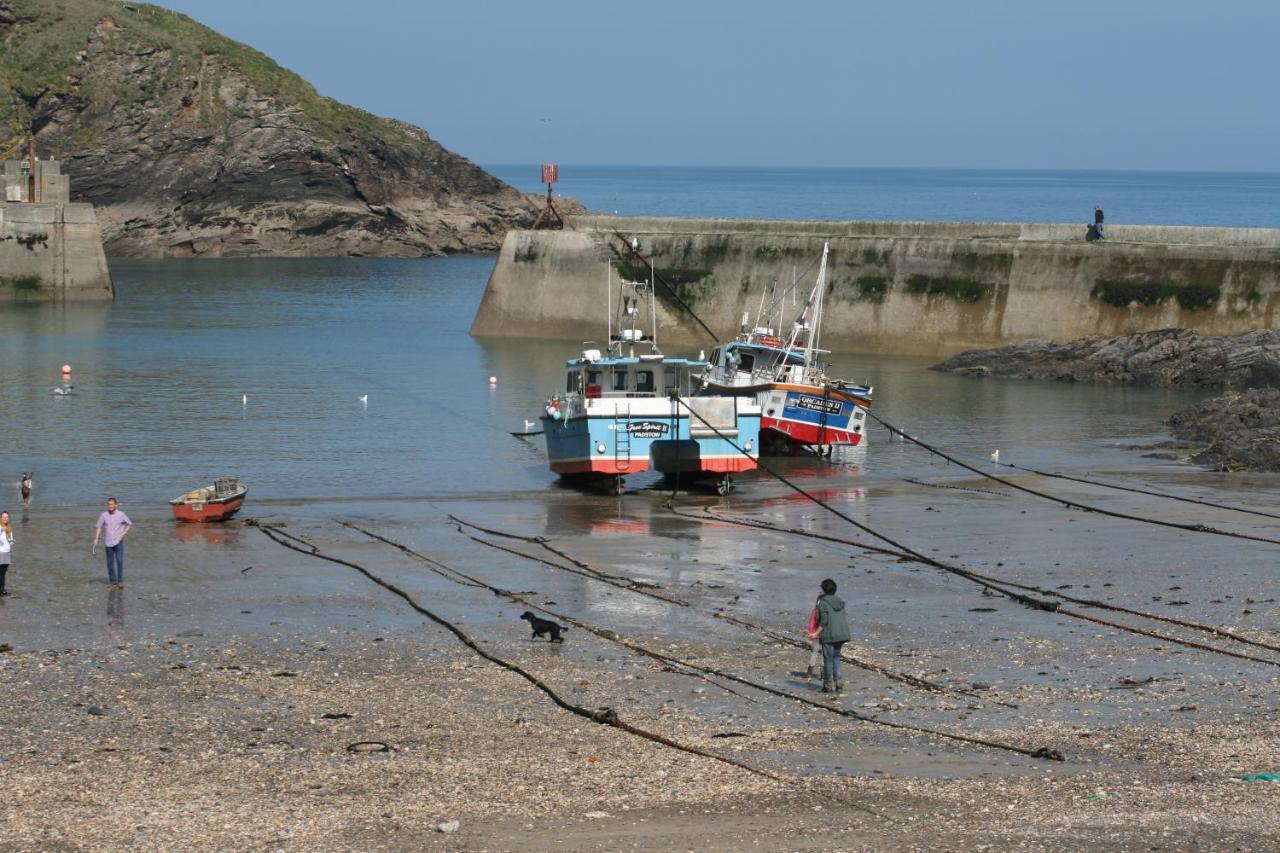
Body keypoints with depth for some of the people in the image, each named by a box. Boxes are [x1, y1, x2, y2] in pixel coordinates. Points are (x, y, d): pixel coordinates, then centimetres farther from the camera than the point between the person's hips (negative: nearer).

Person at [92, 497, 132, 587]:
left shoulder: (121, 515, -4)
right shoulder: (104, 515, -3)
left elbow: (130, 524, 7)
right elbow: (98, 527, 2)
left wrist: (123, 534, -5)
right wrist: (96, 539, -9)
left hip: (118, 542, -2)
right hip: (108, 543, 2)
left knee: (119, 561, -11)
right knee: (110, 562, 6)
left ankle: (120, 581, -5)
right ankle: (112, 581, 18)